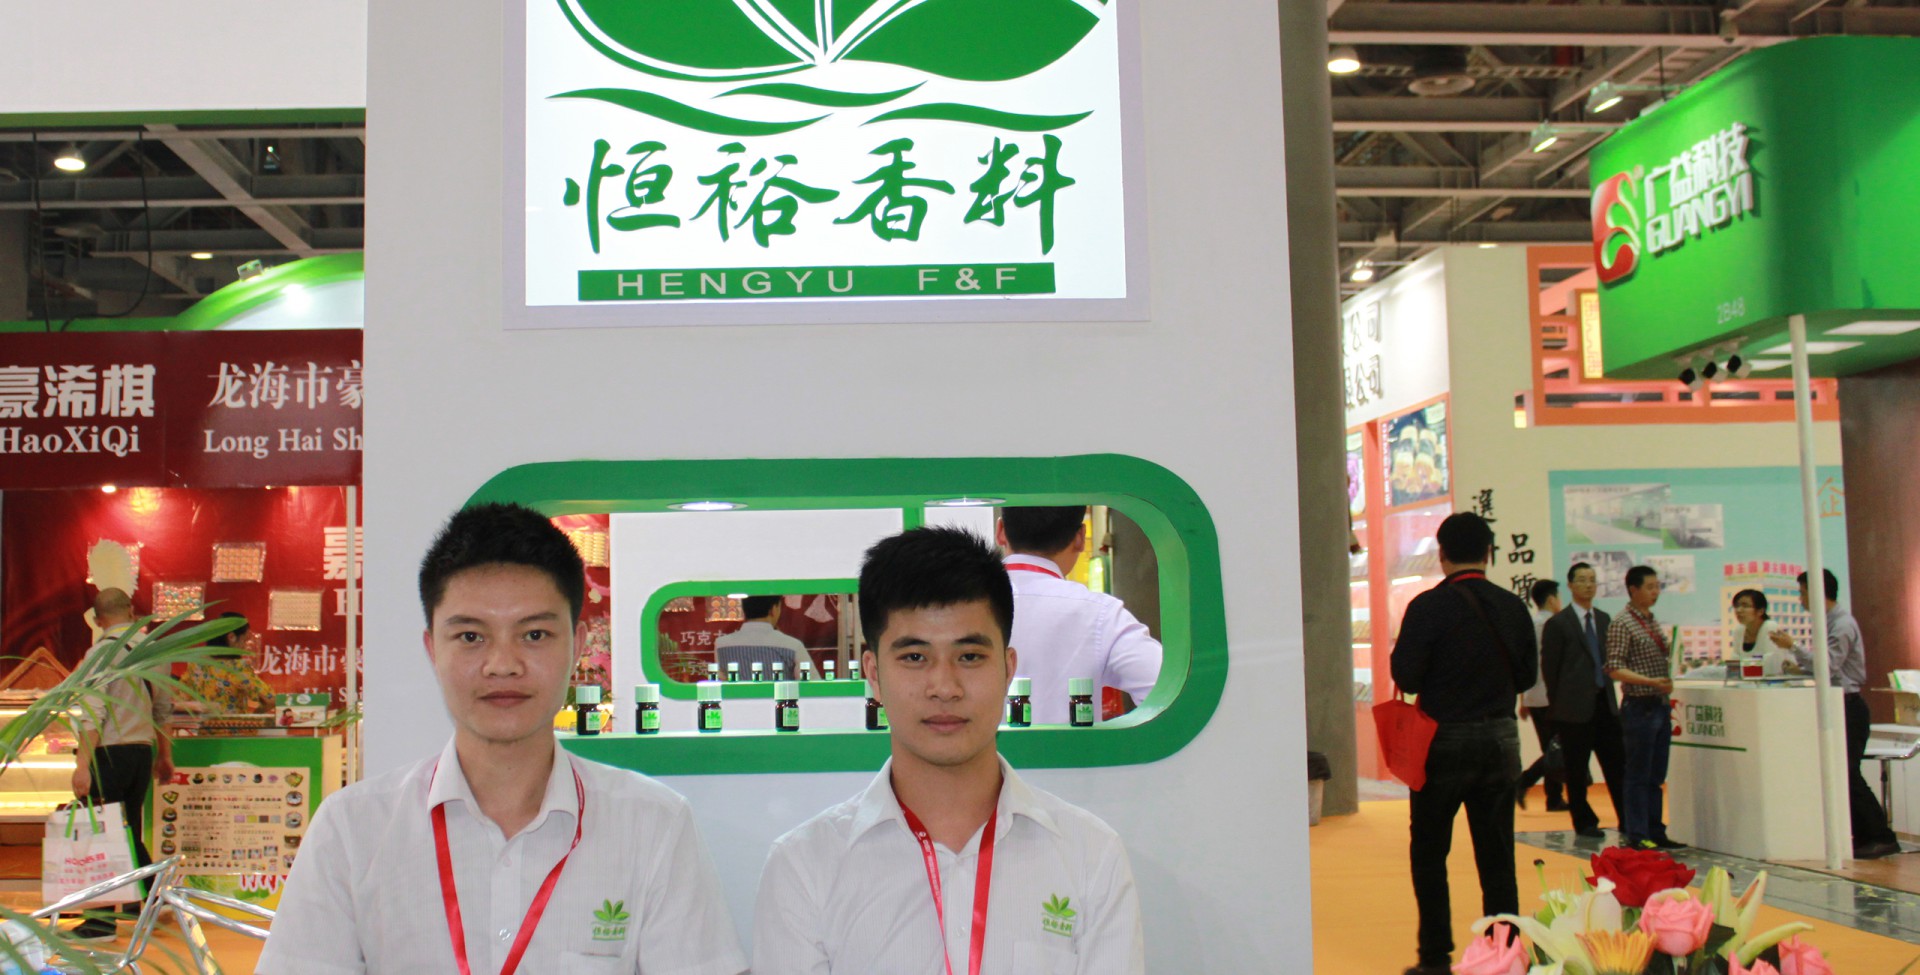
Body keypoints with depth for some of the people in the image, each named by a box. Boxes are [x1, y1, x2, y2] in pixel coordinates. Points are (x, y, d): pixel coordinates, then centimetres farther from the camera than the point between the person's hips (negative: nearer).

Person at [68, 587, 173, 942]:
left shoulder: (102, 652, -11)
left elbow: (93, 714, -18)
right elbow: (163, 708, 15)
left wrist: (82, 765, -20)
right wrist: (164, 756, 24)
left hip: (109, 753, -6)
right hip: (143, 751, 6)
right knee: (131, 832, 18)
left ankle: (103, 921, 1)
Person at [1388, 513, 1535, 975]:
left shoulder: (1429, 606, -13)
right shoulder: (1513, 607, 2)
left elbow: (1405, 676, -16)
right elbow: (1527, 675, 9)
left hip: (1445, 740, -4)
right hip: (1502, 738, 4)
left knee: (1429, 853, 7)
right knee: (1497, 856, 11)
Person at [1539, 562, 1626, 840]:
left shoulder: (1604, 619, 13)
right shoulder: (1558, 624, -5)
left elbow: (1609, 658, 20)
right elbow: (1550, 668, -4)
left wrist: (1609, 689, 8)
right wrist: (1558, 706, -3)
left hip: (1604, 703, 5)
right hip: (1575, 708, -5)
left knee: (1617, 764, 3)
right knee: (1577, 771, 3)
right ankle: (1584, 822, 14)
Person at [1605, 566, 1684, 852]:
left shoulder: (1654, 622, 14)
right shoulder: (1622, 625, -11)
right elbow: (1615, 670, -17)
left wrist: (1668, 693, 16)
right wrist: (1651, 682, -25)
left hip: (1660, 707, 8)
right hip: (1640, 707, -8)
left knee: (1656, 776, 12)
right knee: (1638, 775, -2)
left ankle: (1655, 832, 18)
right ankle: (1637, 836, 3)